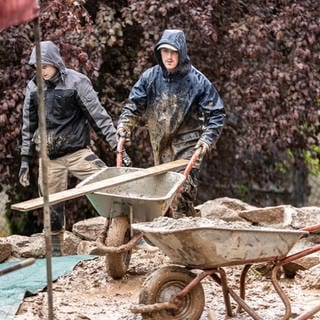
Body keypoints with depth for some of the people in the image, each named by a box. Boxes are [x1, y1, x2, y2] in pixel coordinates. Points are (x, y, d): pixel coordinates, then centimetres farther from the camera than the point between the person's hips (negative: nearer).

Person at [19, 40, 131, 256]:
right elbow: (29, 126, 13)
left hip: (77, 151, -3)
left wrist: (117, 146, -12)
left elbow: (98, 115, -8)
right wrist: (25, 160, 11)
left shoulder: (76, 82, -7)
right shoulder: (33, 87, 5)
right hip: (49, 157, 3)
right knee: (52, 209, 5)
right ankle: (55, 254, 17)